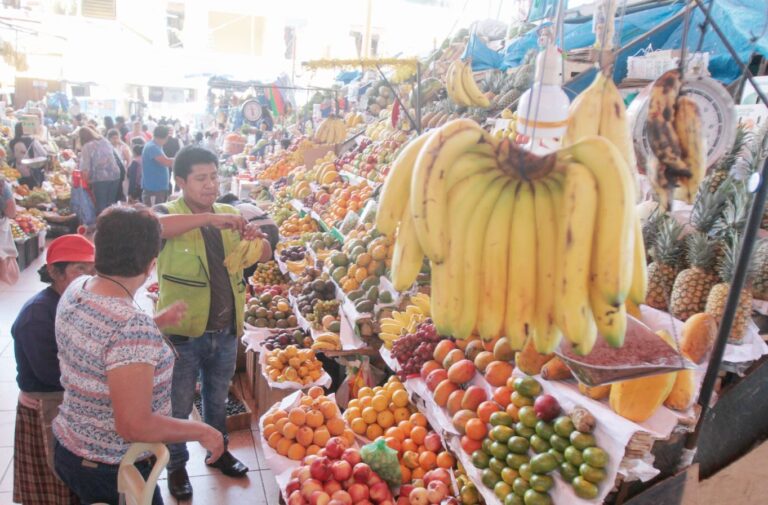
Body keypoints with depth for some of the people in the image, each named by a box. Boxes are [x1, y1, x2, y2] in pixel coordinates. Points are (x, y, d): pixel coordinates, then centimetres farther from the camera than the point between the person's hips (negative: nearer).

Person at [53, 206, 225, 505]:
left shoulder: (76, 289, -7)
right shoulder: (133, 327, -33)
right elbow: (135, 425, -31)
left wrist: (156, 322, 16)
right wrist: (201, 431, -18)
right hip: (111, 473, -8)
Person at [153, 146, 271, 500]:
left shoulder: (229, 215, 2)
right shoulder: (168, 212, -12)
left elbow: (265, 256, 5)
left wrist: (256, 238, -18)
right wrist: (210, 218, -42)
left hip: (226, 331, 4)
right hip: (183, 333, -4)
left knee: (217, 399, 24)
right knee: (178, 406, 16)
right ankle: (177, 465, 38)